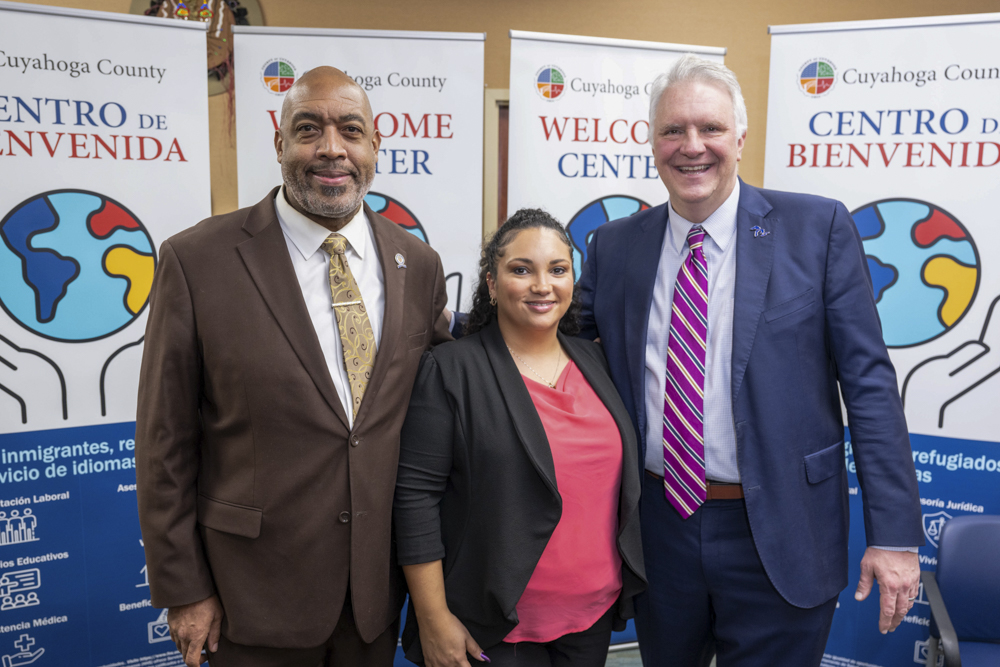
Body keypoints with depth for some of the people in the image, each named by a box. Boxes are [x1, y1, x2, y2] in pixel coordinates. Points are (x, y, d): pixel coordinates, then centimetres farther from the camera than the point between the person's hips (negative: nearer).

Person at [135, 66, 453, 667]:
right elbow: (165, 442, -8)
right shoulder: (197, 259, -12)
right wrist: (183, 590, -5)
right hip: (257, 591, -3)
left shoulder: (420, 264, -2)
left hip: (381, 581, 3)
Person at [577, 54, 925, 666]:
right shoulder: (615, 245, 2)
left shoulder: (818, 227, -6)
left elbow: (869, 382, -7)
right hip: (658, 526, 3)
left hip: (781, 537, -3)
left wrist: (895, 534, -10)